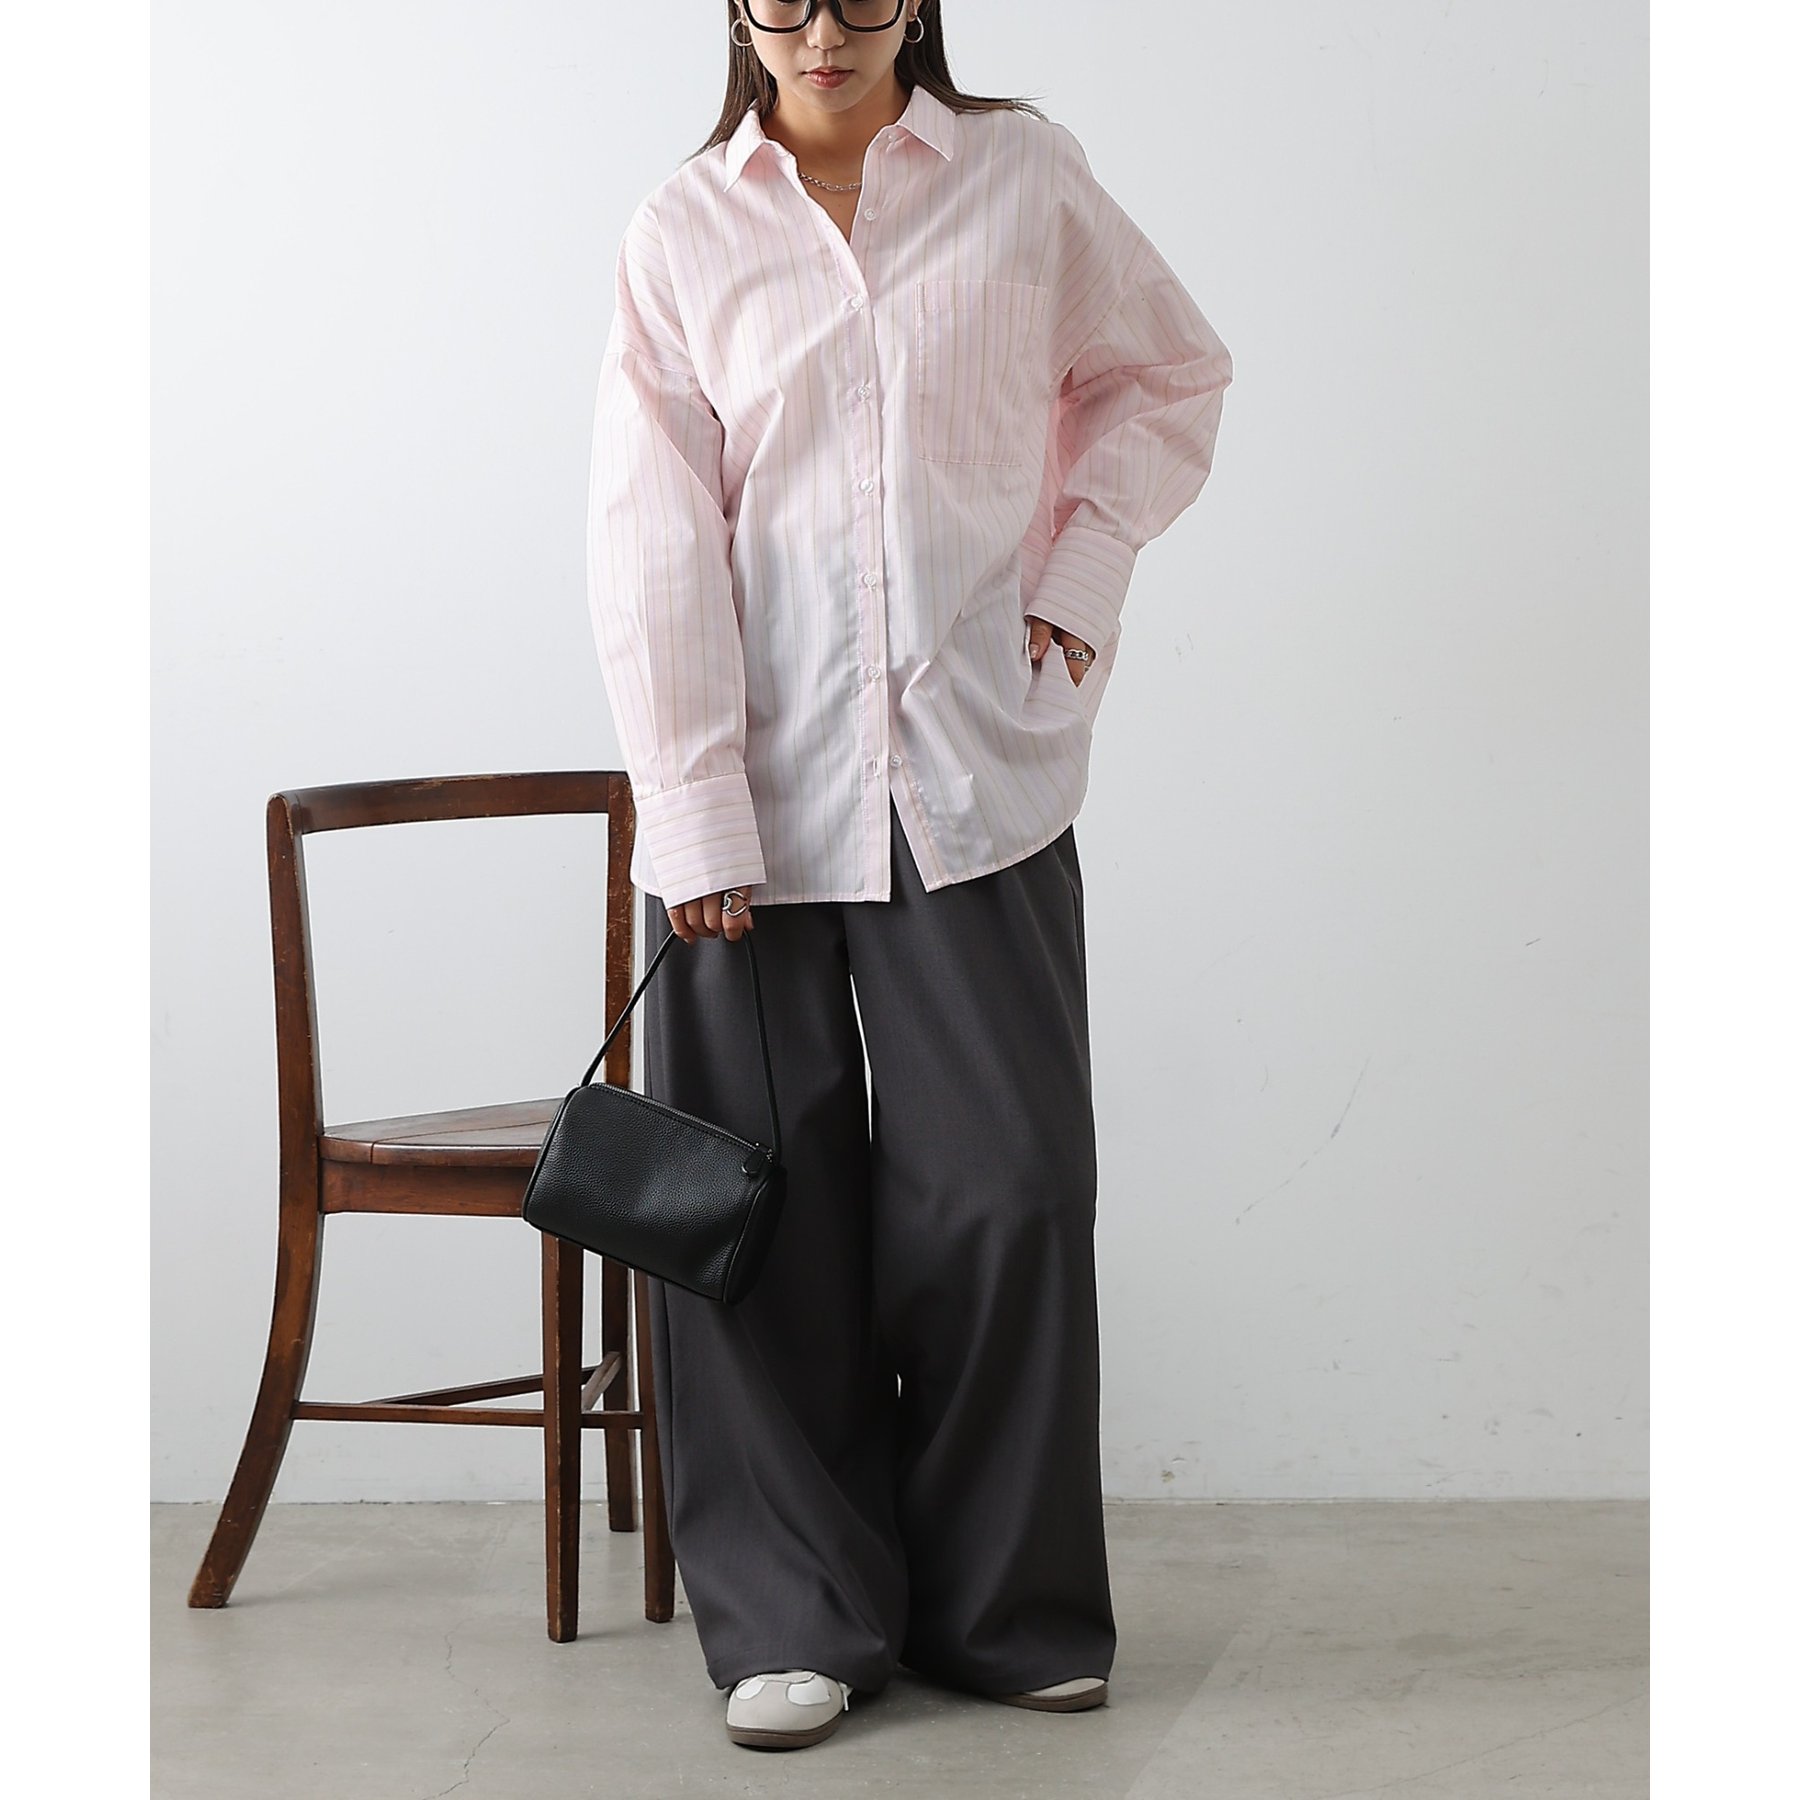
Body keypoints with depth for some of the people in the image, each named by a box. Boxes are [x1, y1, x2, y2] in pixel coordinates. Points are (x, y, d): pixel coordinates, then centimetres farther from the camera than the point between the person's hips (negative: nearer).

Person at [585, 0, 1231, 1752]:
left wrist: (1079, 576, 4)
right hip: (760, 787, 0)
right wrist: (694, 821, -10)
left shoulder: (1025, 177, 5)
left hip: (976, 772, 0)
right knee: (763, 1201, 2)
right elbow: (652, 541, -3)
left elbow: (1169, 376, 19)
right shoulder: (682, 229, 2)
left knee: (1003, 1186, 0)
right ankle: (796, 1621, 15)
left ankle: (1011, 1608, 16)